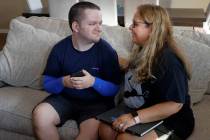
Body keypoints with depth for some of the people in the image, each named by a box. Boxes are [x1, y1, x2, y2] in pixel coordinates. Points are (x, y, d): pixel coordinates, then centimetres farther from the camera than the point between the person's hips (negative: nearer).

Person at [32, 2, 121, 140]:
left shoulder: (107, 51, -11)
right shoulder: (60, 48, -5)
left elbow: (115, 89, -8)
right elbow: (47, 83, 0)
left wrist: (94, 82, -27)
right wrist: (62, 82, -22)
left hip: (96, 102, -2)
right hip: (65, 98, 3)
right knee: (40, 114, -22)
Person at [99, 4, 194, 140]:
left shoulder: (169, 61, -23)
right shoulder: (142, 52, 6)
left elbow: (174, 104, -28)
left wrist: (136, 117, -32)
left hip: (169, 123, -8)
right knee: (105, 129, -13)